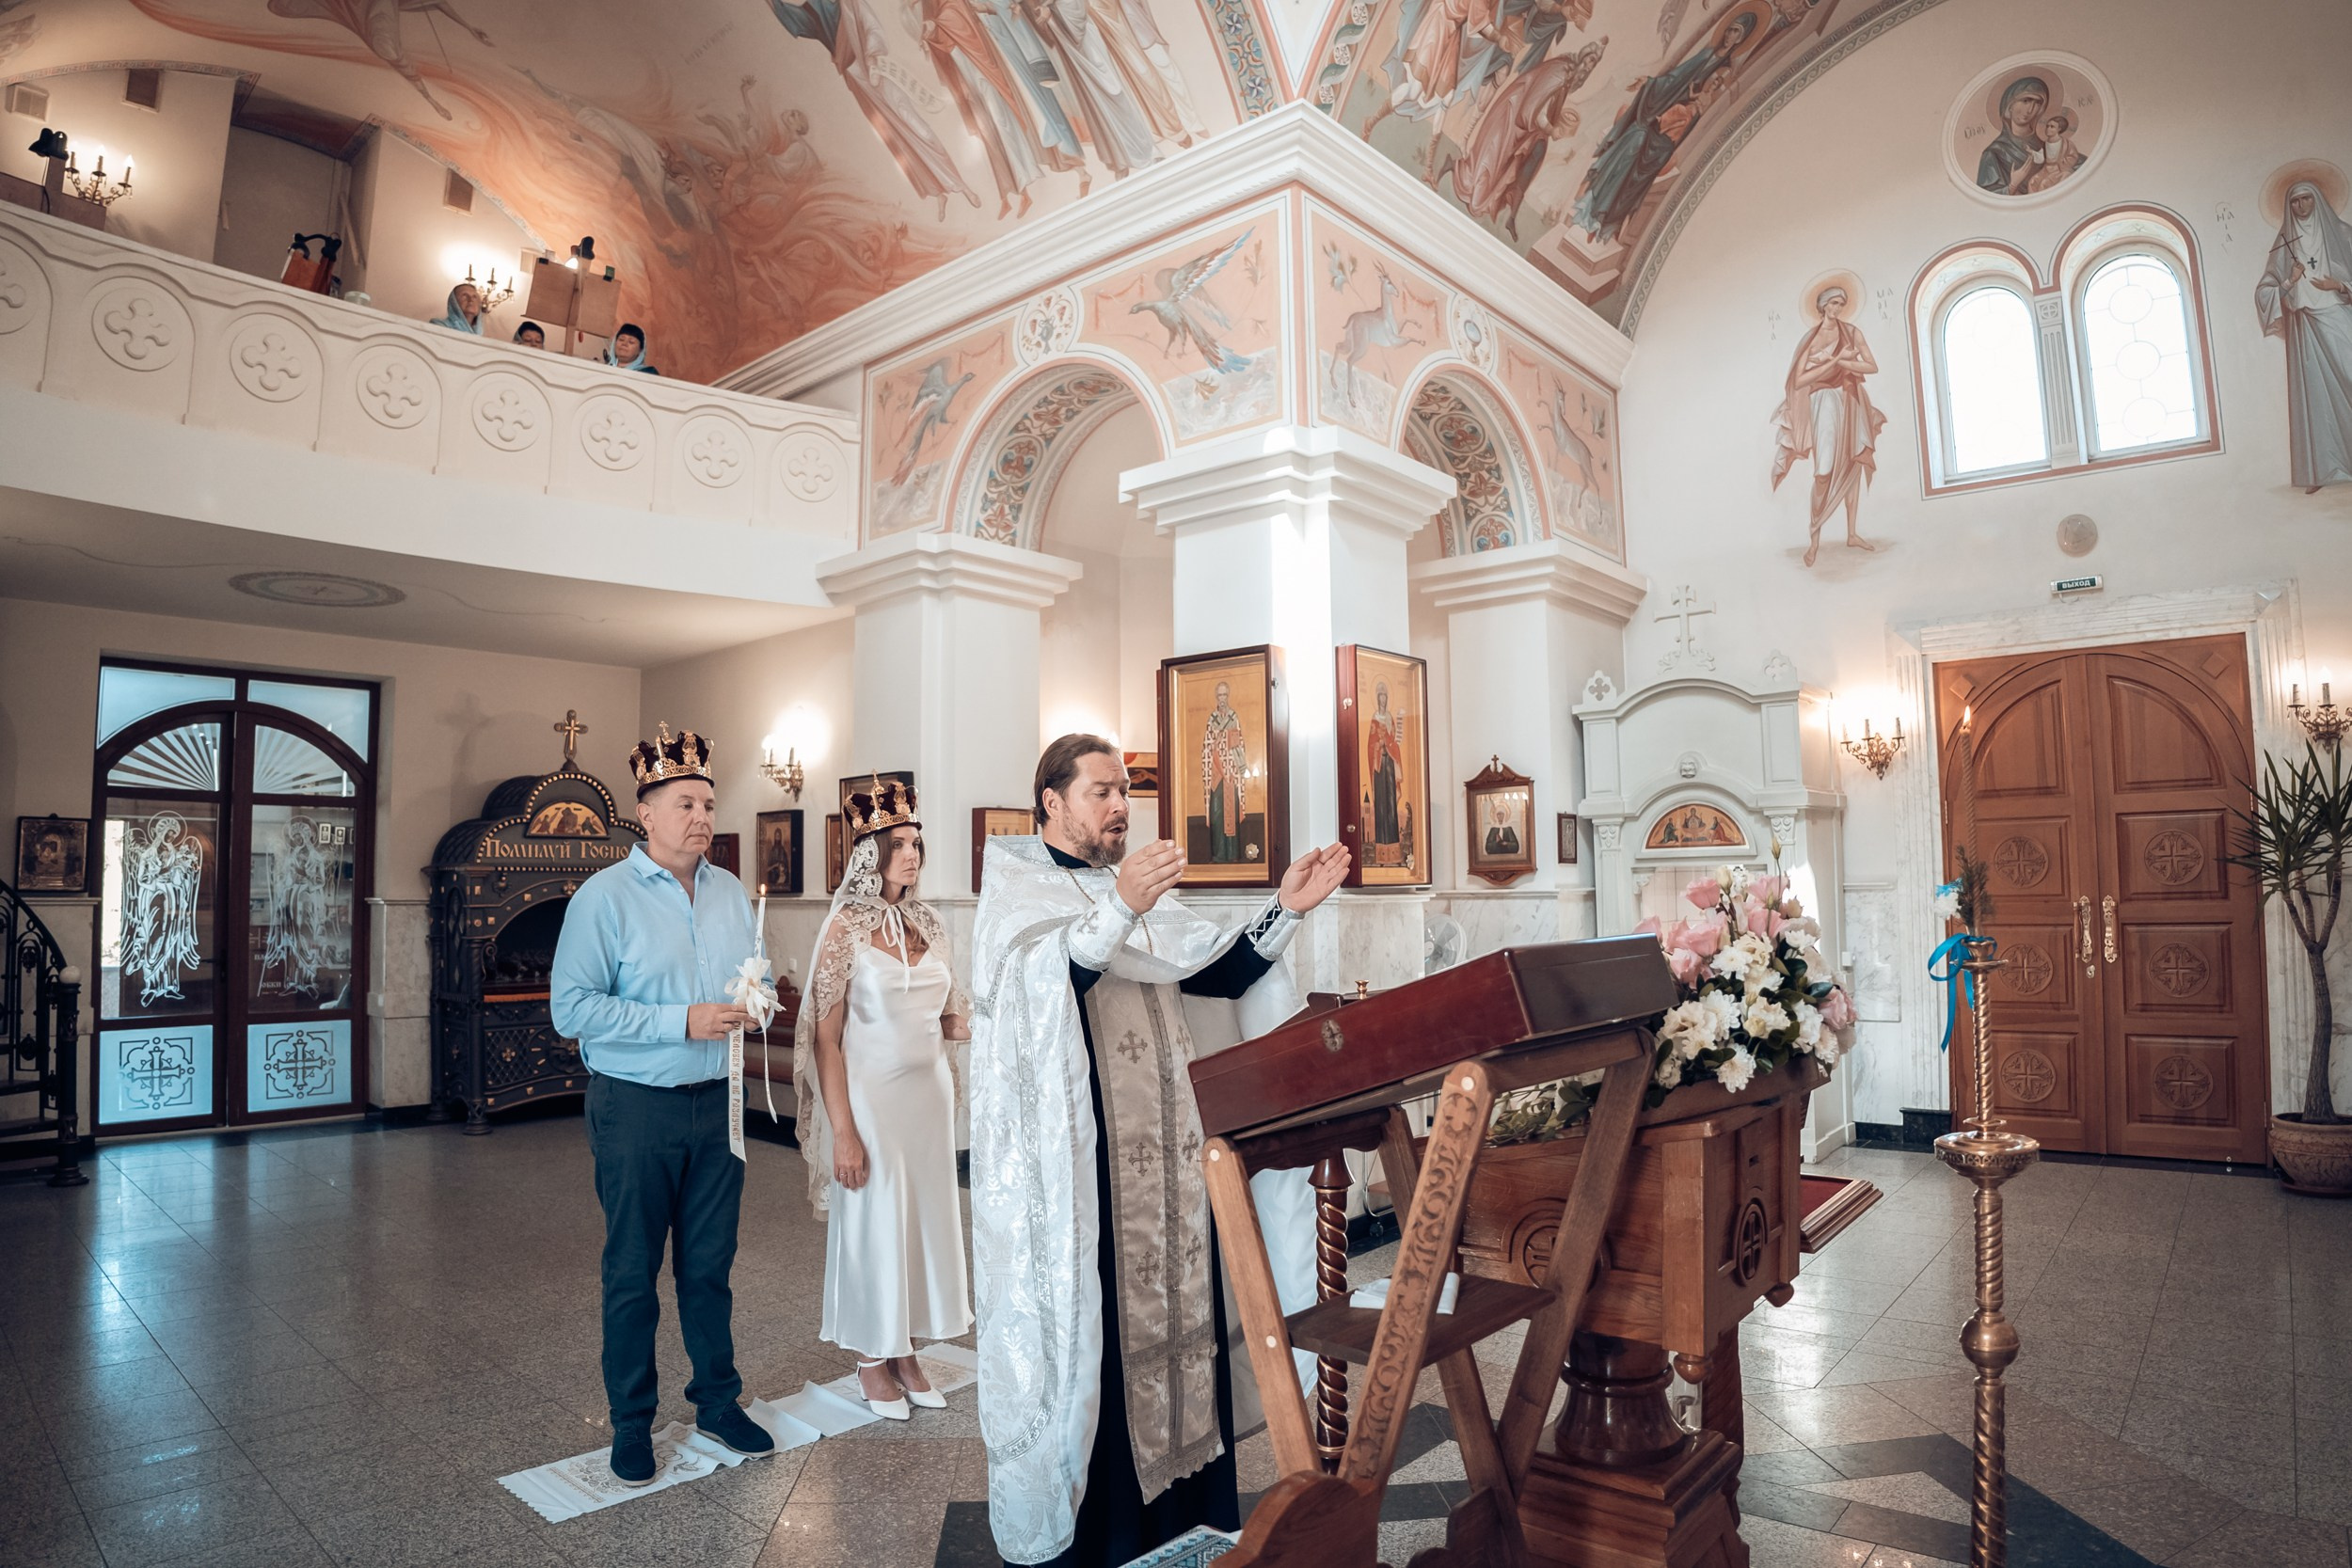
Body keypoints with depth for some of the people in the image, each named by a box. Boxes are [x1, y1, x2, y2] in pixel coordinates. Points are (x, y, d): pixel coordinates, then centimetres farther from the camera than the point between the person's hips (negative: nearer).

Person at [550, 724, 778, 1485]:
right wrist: (681, 1022, -21)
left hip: (717, 1102, 4)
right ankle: (631, 1423, 26)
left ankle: (718, 1400, 30)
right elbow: (571, 1007, -15)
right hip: (637, 1108, -4)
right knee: (632, 1270, 9)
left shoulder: (731, 893, 7)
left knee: (710, 1262, 14)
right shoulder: (604, 896, -10)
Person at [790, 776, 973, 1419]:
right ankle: (872, 1359, 27)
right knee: (873, 1220, 7)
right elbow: (825, 1036, -12)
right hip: (871, 1094, -5)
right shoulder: (847, 928, -11)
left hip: (930, 1091, 5)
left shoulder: (928, 924, 4)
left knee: (926, 1214, 11)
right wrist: (843, 1131, -15)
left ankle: (904, 1350, 29)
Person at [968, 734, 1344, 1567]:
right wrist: (1118, 909, -36)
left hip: (1162, 1155, 6)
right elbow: (1040, 987, -22)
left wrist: (1285, 909, -6)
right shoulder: (1013, 884, -3)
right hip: (1070, 1162, -6)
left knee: (1173, 1312, 10)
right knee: (1081, 1331, 0)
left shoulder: (1138, 888, 16)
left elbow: (1219, 973, 7)